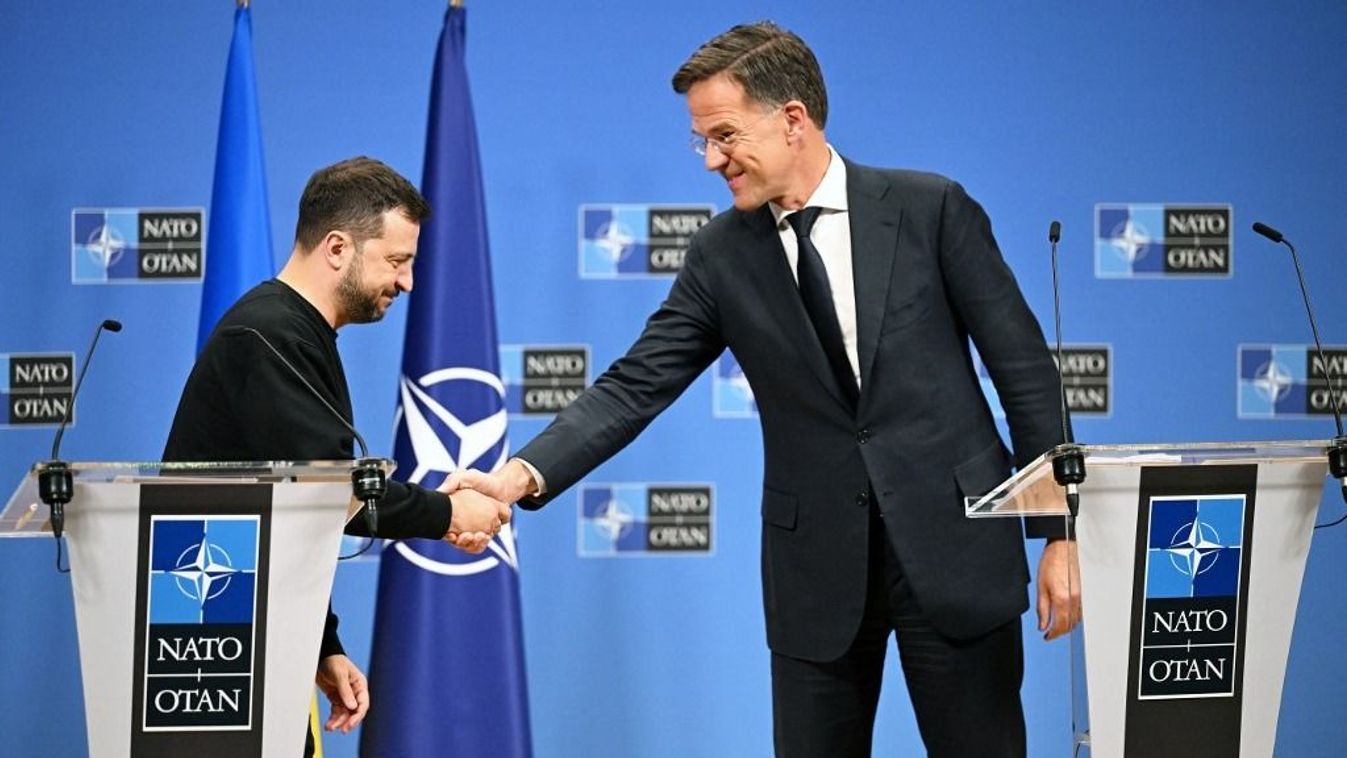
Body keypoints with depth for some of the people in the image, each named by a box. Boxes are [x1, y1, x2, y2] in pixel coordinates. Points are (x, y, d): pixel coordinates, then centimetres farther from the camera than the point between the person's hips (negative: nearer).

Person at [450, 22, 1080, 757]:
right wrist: (523, 475, -16)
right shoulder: (721, 255, 4)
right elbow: (636, 385, -1)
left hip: (952, 541, -2)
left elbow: (1024, 368, -2)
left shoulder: (931, 209, -4)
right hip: (817, 562, 2)